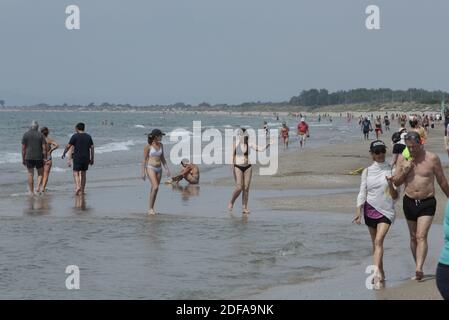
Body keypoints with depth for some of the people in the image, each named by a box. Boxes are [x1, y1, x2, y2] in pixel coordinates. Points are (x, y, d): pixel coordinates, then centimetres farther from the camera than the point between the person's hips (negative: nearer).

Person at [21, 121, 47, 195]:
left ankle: (31, 191, 10)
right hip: (39, 157, -1)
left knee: (30, 174, 8)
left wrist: (23, 159, 7)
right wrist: (45, 158, 2)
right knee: (40, 174, 12)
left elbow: (23, 148, 0)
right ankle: (38, 187, -9)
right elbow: (44, 148, -5)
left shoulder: (25, 135, 0)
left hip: (29, 157, 1)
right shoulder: (40, 135, -2)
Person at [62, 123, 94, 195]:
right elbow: (92, 148, 4)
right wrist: (92, 159, 8)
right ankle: (82, 190, 13)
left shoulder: (75, 136, -6)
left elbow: (68, 146, -4)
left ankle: (78, 186, -23)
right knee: (83, 173, 12)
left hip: (77, 157, -4)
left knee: (76, 173, 0)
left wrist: (64, 153, 12)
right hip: (86, 158, 4)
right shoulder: (88, 136, 6)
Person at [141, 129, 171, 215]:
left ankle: (152, 209, 13)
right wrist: (143, 172, -10)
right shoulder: (148, 146, -8)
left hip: (159, 169, 6)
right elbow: (144, 159, -7)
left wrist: (167, 169, 11)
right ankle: (150, 208, -11)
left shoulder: (160, 145, 9)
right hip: (150, 168, -6)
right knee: (155, 187, -18)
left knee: (155, 189, 6)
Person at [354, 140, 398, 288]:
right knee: (375, 242, 9)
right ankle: (381, 273, 20)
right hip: (370, 209, 3)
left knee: (378, 241, -18)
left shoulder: (391, 170, 0)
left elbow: (395, 196, -1)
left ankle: (376, 273, -28)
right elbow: (362, 193, 4)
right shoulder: (367, 171, 6)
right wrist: (358, 212, -7)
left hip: (386, 210, -3)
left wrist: (390, 184, -21)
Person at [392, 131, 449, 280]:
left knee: (421, 236, -16)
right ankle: (418, 268, 24)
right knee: (413, 237, 12)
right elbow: (396, 183, 5)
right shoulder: (402, 159, 2)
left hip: (427, 203, -4)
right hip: (409, 202, 4)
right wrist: (404, 171, -12)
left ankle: (419, 269, -25)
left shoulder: (432, 158, -6)